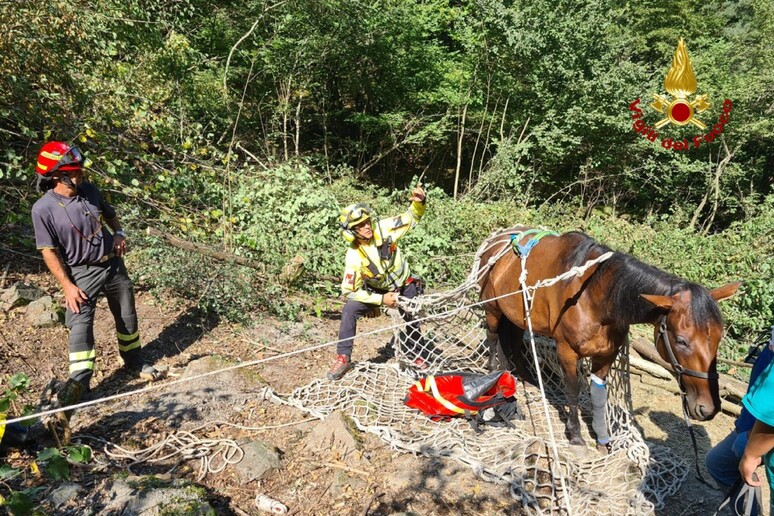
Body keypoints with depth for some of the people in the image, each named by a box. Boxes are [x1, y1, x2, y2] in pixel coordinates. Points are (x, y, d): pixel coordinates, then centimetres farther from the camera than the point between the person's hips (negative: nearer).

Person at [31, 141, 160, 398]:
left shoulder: (89, 190, -4)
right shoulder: (43, 208, -17)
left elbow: (110, 215, 15)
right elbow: (49, 251, -13)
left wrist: (119, 234, -6)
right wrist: (67, 286, -15)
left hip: (113, 264, 5)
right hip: (82, 272, -4)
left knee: (127, 316, 15)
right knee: (80, 324, -10)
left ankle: (135, 361, 35)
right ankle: (79, 381, 1)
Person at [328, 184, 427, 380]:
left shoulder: (384, 228, -25)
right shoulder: (354, 256, -29)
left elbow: (412, 217, -14)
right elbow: (350, 290, -22)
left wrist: (419, 202, -36)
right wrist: (381, 299, -26)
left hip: (405, 285, 2)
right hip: (377, 290, -2)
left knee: (413, 321, 11)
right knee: (349, 311, -21)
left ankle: (418, 357, 40)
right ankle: (343, 358, -8)